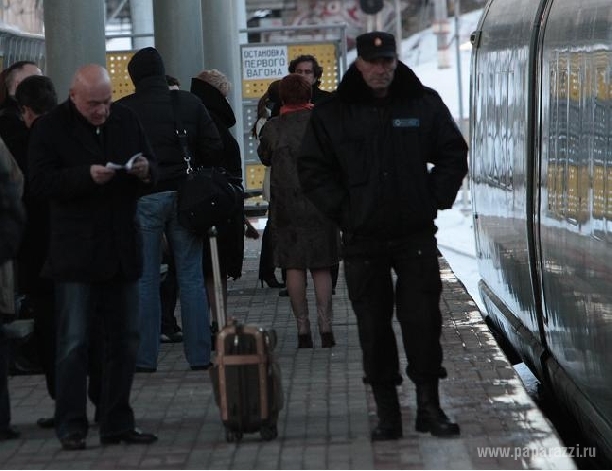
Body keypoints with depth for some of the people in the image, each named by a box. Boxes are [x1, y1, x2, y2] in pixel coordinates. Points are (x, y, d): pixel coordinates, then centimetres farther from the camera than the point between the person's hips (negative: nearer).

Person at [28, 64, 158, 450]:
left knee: (124, 341, 8)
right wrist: (86, 176, -24)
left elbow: (154, 170, 16)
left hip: (122, 251, 5)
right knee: (73, 342, -4)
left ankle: (118, 423, 16)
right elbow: (40, 183, -12)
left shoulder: (126, 120, 9)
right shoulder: (50, 128, -5)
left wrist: (146, 171, -8)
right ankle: (72, 427, 2)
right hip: (75, 254, -5)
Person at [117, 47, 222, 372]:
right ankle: (199, 355, 5)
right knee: (191, 277, 6)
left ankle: (145, 357, 4)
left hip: (142, 199, -2)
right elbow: (214, 148, 4)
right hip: (184, 196, 2)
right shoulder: (189, 103, 4)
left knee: (145, 279, 4)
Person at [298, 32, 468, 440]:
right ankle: (387, 412, 8)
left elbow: (454, 156, 11)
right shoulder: (332, 114, 2)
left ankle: (429, 406, 7)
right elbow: (313, 170, 5)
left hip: (416, 235, 0)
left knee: (423, 319, -2)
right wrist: (343, 210, -3)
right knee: (374, 326, 2)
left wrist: (434, 200, 1)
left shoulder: (425, 104, 4)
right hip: (362, 239, 0)